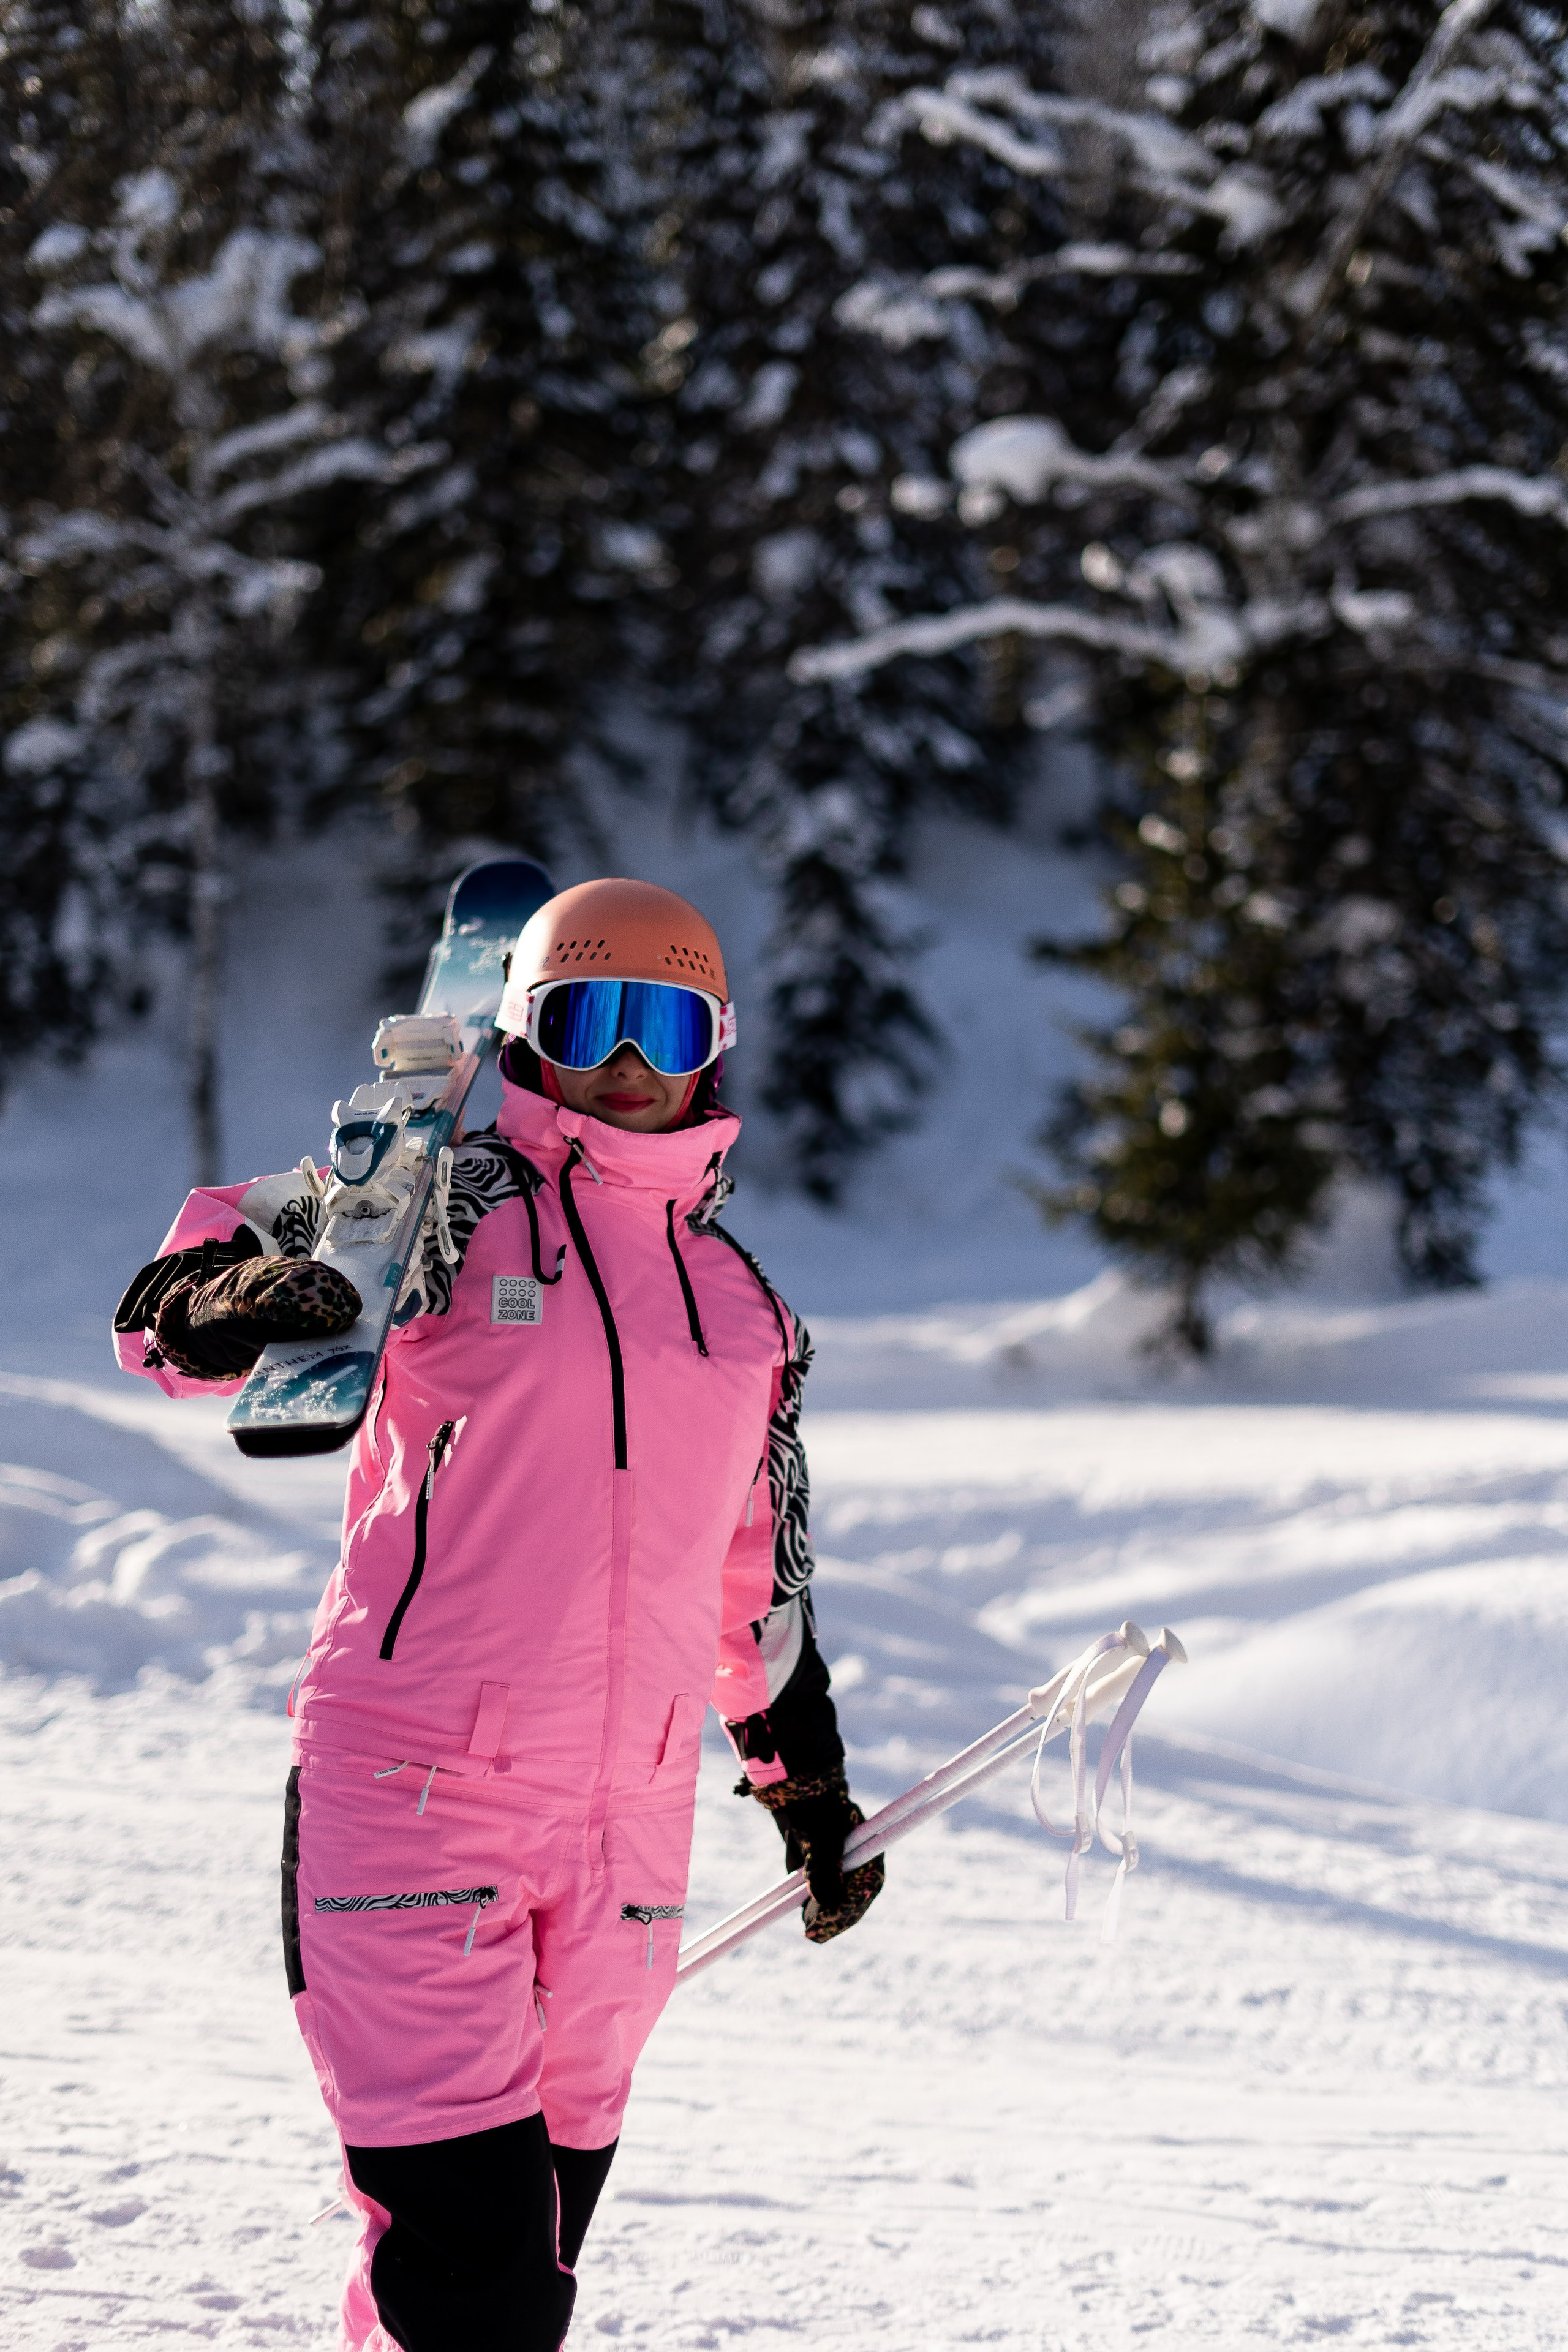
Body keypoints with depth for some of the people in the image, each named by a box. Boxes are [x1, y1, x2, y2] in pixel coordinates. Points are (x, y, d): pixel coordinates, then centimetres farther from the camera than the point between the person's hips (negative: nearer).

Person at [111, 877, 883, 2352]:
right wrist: (247, 1299, -28)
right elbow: (167, 1312, -6)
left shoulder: (742, 1304, 16)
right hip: (409, 1790, -5)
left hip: (627, 1825, 6)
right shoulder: (441, 1211, 0)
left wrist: (812, 1791, 29)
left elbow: (757, 1581, 26)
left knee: (546, 2227, 9)